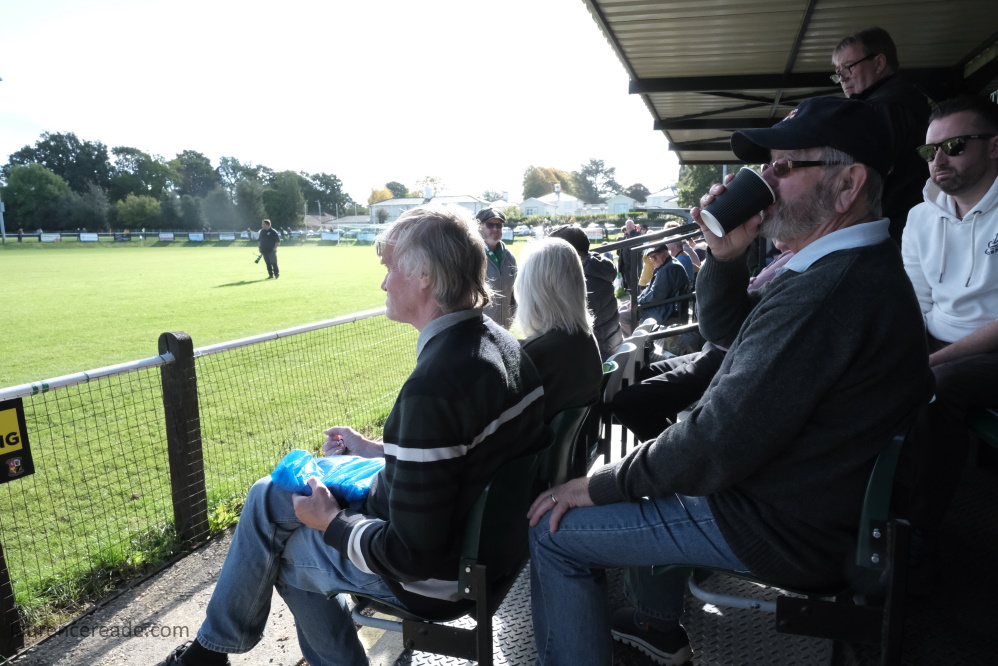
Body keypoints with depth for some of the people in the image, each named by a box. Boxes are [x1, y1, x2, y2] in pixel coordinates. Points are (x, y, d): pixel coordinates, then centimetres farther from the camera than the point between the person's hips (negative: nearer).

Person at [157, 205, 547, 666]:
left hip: (427, 575, -8)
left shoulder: (433, 385, -34)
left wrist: (330, 522, -11)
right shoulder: (500, 343, -4)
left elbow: (412, 553, -28)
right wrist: (379, 450, 13)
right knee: (269, 494, 15)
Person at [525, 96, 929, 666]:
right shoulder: (862, 266, 6)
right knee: (648, 475, 28)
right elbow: (727, 328, 15)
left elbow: (718, 444, -28)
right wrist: (726, 255, -4)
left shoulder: (829, 291, -30)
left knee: (555, 529, -7)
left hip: (783, 530, -10)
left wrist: (600, 484, -15)